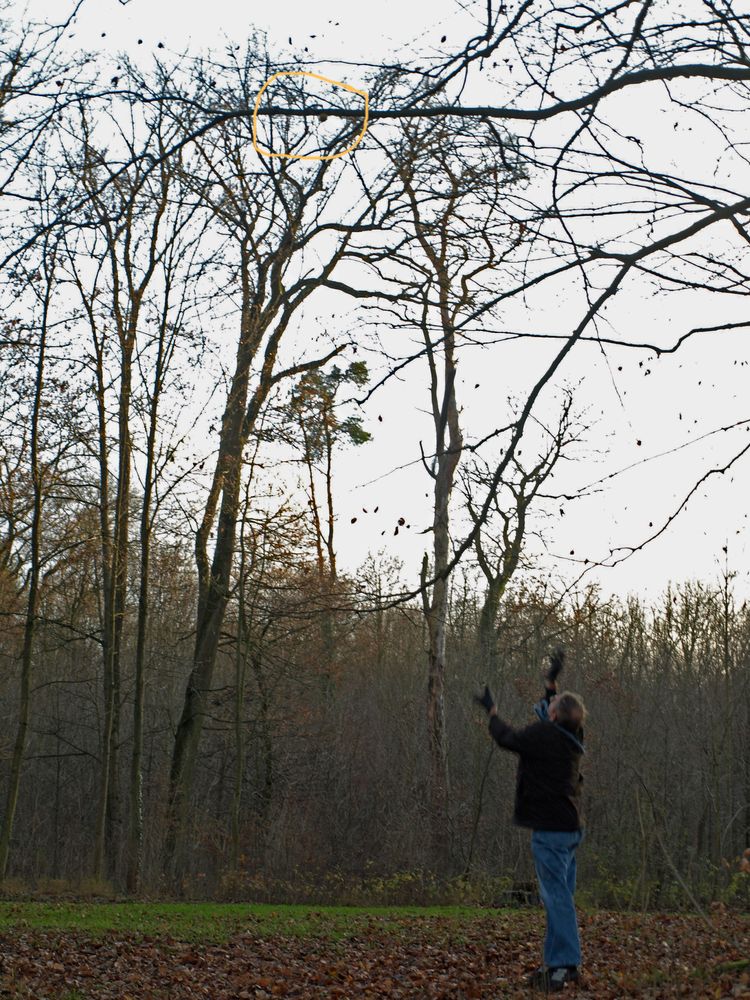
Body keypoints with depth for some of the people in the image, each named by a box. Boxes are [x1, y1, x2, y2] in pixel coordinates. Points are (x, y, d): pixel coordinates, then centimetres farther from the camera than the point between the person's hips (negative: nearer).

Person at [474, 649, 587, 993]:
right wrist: (551, 680, 33)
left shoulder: (544, 734, -16)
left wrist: (491, 710, 17)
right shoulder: (570, 735, 7)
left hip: (550, 829, -9)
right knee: (561, 896, 13)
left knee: (557, 897, -9)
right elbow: (548, 713, 29)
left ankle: (564, 966, -9)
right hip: (570, 826, 9)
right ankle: (562, 962, 18)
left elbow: (507, 737, 0)